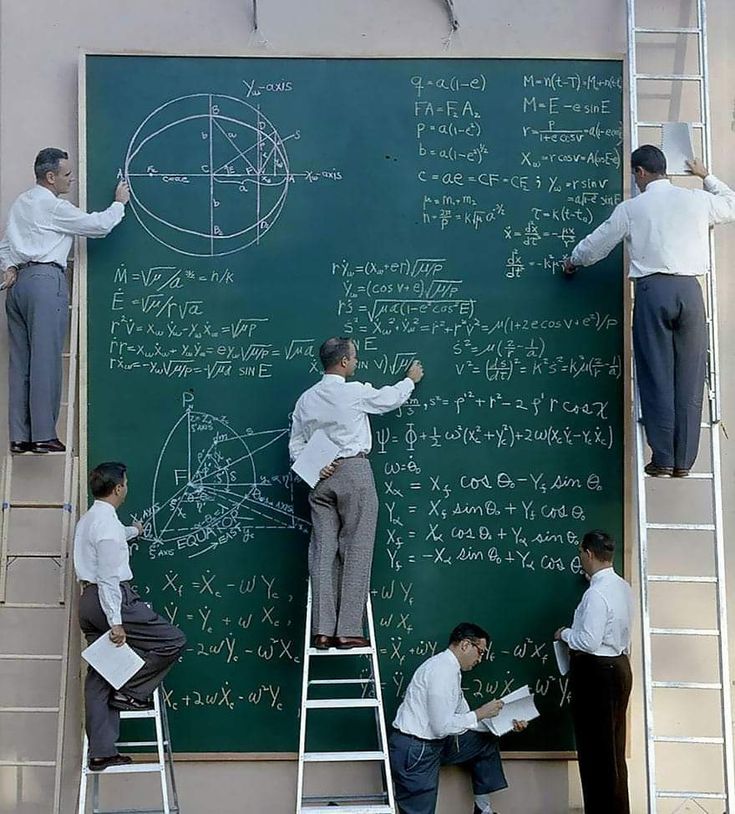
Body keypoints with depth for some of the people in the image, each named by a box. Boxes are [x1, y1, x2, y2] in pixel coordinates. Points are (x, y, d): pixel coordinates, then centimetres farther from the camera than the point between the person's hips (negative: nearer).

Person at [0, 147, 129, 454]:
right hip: (45, 280, -8)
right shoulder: (54, 207, -6)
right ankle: (43, 436, -7)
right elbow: (98, 225, -6)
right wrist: (120, 202, 9)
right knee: (45, 360, -7)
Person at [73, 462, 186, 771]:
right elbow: (110, 577, -20)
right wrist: (116, 622, -22)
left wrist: (132, 531, 62)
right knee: (173, 640, -3)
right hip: (111, 599, -10)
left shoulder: (87, 520, 17)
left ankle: (101, 752, 8)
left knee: (99, 676, 8)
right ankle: (131, 692, 2)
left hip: (88, 600, 10)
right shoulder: (108, 523, -14)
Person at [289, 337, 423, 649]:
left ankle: (323, 630, 0)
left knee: (323, 551, 3)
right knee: (356, 552, -2)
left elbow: (295, 444, 7)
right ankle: (348, 630, -5)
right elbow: (391, 398, 12)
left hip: (321, 477, 5)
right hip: (354, 472, -5)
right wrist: (411, 379, 29)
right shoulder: (356, 392, -7)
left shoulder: (306, 399, 8)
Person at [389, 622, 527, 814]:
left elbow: (464, 719, 16)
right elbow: (442, 726, -24)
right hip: (414, 751, -10)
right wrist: (480, 714, -13)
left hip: (434, 744, 10)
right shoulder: (442, 669, -21)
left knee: (487, 741, 15)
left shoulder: (450, 669, 10)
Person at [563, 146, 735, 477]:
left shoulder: (631, 208, 5)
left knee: (657, 376, 2)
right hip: (689, 288, 2)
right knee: (689, 376, 4)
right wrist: (707, 177, 42)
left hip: (652, 289, -1)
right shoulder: (697, 200, 9)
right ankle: (683, 460, 7)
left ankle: (663, 459, 2)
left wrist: (573, 261, 37)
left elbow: (596, 244, 17)